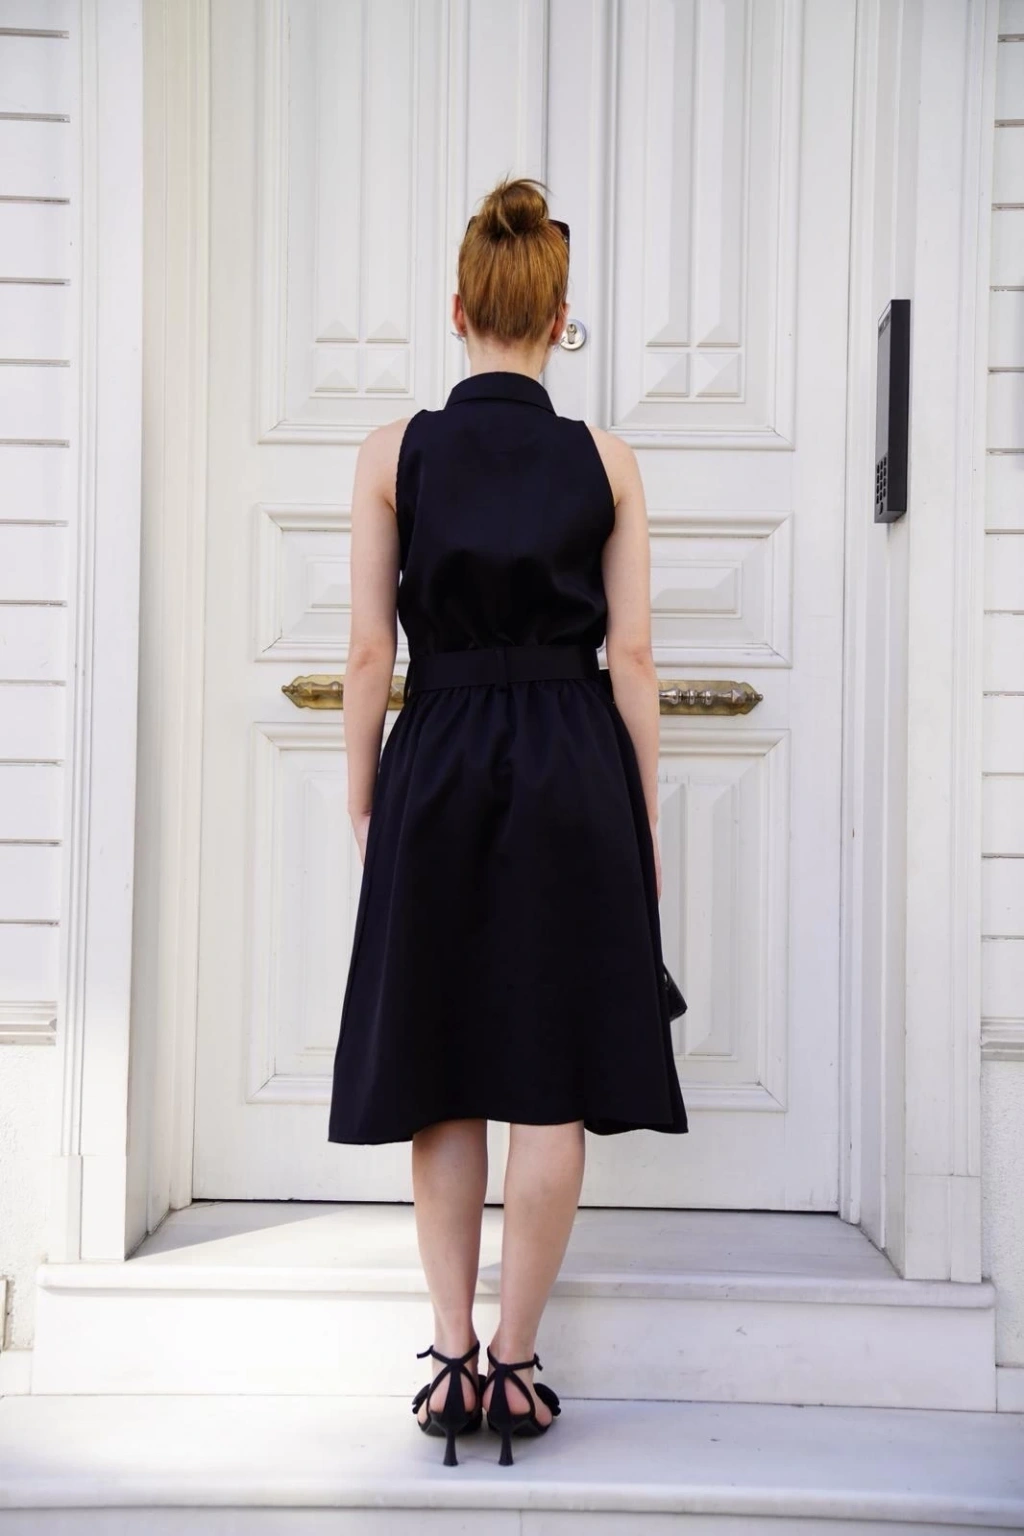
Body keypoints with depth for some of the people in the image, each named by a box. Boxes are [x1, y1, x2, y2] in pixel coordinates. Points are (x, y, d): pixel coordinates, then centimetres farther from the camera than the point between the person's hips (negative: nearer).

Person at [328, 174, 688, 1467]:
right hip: (574, 776, 0)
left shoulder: (394, 452, 0)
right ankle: (513, 1363, 13)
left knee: (441, 1080, 10)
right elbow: (631, 658, 0)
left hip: (436, 775, 0)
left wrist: (362, 799, 8)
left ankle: (453, 1360, 17)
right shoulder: (605, 461, 2)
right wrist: (645, 821, 7)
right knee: (553, 1086, 6)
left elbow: (370, 650, -2)